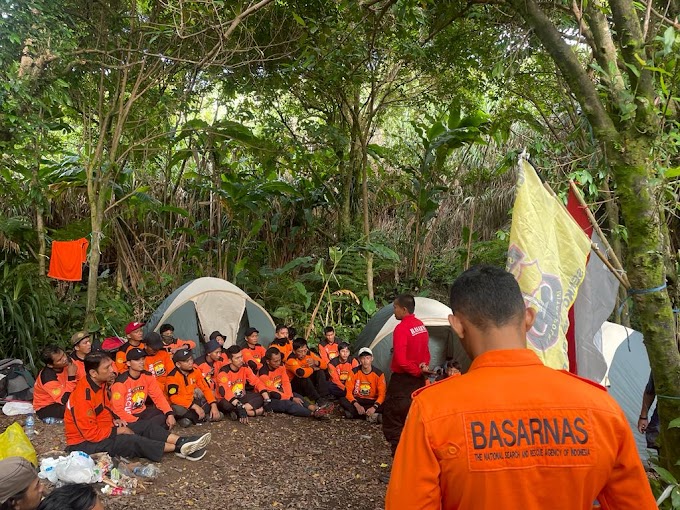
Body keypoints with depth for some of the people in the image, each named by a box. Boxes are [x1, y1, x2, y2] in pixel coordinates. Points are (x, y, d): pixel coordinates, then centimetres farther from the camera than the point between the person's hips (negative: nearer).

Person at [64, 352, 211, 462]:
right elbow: (91, 433, -27)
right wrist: (119, 431, -16)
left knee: (144, 425, -3)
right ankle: (179, 449, -21)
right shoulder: (83, 396, -28)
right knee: (132, 441, -26)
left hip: (104, 430, 10)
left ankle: (182, 442, -15)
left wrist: (115, 419, 2)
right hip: (85, 442, -10)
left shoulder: (100, 384, 2)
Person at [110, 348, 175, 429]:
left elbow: (158, 396, -3)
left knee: (166, 415, -16)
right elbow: (118, 410, -20)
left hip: (142, 412, 6)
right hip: (128, 418, -6)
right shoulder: (121, 382, -19)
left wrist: (169, 414, -18)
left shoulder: (148, 376, -1)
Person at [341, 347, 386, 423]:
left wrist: (374, 407, -32)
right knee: (343, 400, -28)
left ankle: (353, 413, -28)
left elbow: (382, 394, -14)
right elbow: (348, 391, -12)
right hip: (357, 400, 0)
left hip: (372, 401, 0)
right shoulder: (354, 372, -8)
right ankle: (370, 416, -33)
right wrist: (357, 405, -28)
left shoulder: (379, 374, -10)